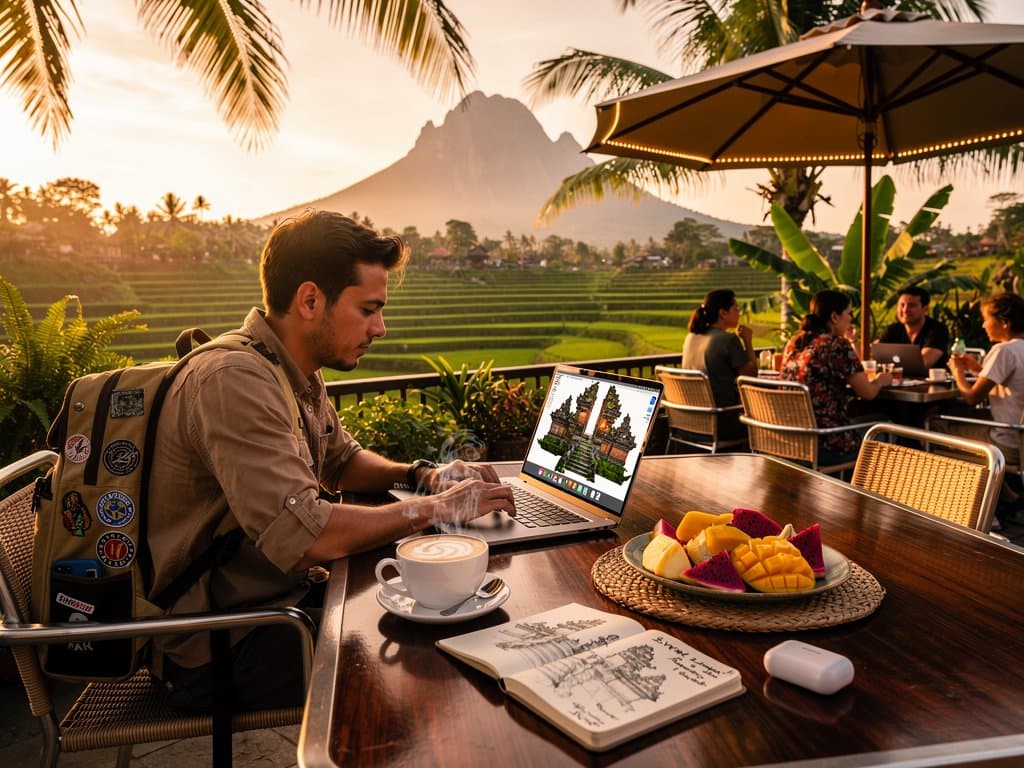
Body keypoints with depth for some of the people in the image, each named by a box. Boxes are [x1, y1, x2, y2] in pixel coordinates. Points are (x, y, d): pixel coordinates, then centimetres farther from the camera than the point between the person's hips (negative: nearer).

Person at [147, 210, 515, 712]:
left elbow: (341, 461, 20)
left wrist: (424, 475, 1)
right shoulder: (235, 382, -26)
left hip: (275, 602, 9)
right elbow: (304, 538, -34)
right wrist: (436, 510, -22)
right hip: (222, 651, -9)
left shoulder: (298, 371, 5)